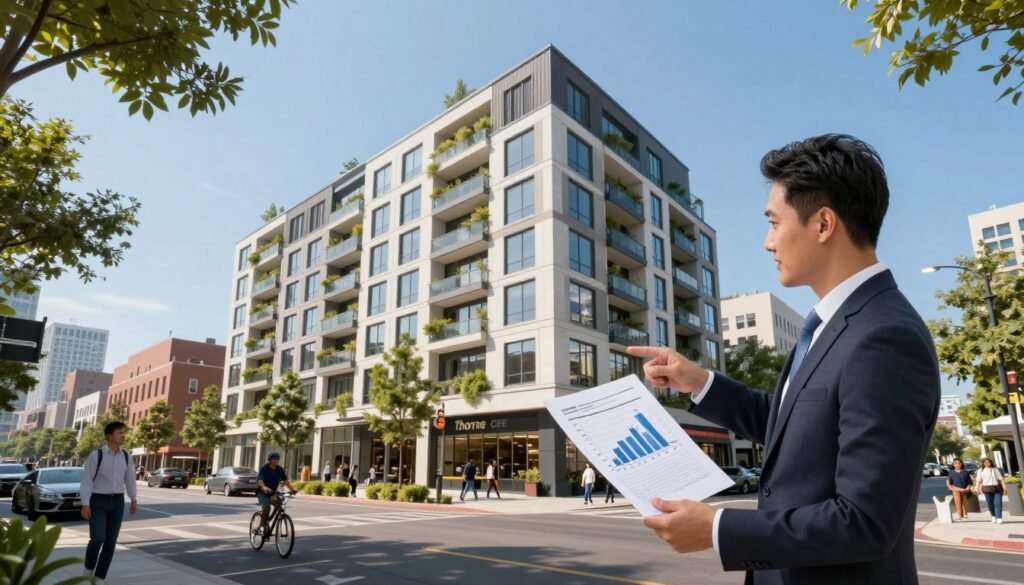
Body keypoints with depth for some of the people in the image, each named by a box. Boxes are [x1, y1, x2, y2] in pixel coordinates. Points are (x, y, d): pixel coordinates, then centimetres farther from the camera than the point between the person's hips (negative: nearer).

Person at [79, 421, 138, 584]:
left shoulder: (125, 456, 4)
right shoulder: (96, 455, -11)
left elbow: (130, 479, 10)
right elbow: (86, 480, -12)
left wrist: (134, 500, 9)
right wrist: (85, 504, -16)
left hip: (117, 502, 4)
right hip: (98, 501, -4)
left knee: (111, 542, 3)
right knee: (97, 539, -14)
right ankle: (89, 568, 17)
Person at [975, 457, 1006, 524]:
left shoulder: (995, 469, 11)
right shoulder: (981, 470, 10)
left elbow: (1000, 479, 9)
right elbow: (978, 480, 6)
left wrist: (1004, 487, -2)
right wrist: (977, 487, -7)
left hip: (997, 488, 0)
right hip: (987, 488, 0)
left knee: (998, 503, -9)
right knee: (990, 504, 3)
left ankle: (999, 518, -9)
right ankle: (993, 516, 21)